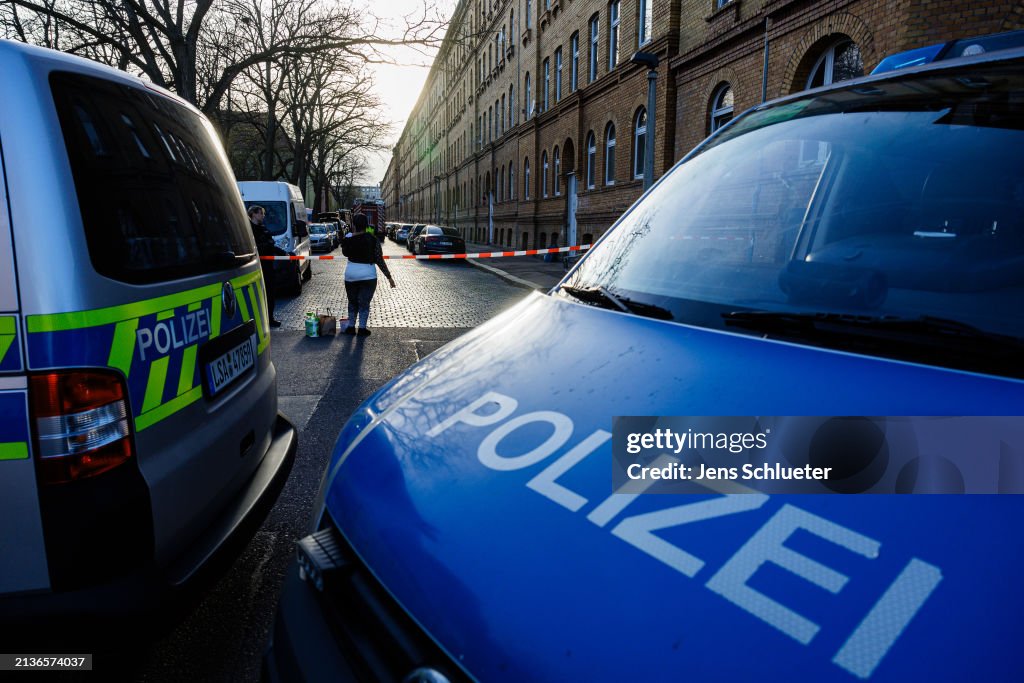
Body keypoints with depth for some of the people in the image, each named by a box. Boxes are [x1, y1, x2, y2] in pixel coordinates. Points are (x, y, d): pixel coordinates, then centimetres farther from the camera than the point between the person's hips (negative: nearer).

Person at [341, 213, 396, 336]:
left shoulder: (349, 239, -8)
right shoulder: (372, 240, -11)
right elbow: (379, 260, -11)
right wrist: (389, 276, -6)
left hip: (351, 275, 2)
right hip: (368, 275, -2)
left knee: (352, 302, 18)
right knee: (364, 303, 8)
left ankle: (351, 327, 22)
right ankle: (362, 328, 9)